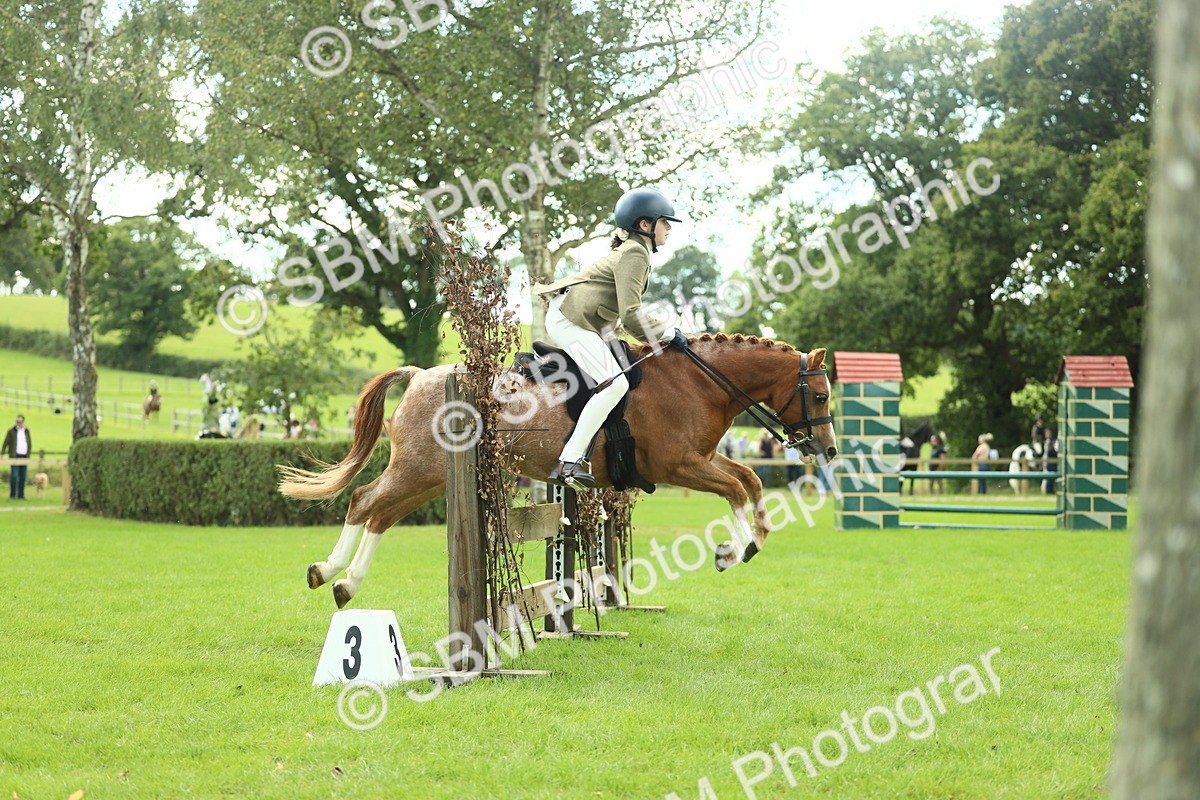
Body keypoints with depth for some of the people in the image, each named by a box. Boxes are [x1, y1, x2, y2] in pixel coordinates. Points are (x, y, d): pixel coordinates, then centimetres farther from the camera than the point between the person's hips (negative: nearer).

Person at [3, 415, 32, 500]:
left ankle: (21, 495, 8)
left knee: (23, 477, 3)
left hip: (24, 456, 4)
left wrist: (28, 454, 8)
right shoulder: (11, 431, 2)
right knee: (14, 476, -10)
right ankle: (12, 495, -7)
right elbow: (6, 443, -1)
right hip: (15, 456, -4)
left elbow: (30, 444, 18)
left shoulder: (27, 431, 13)